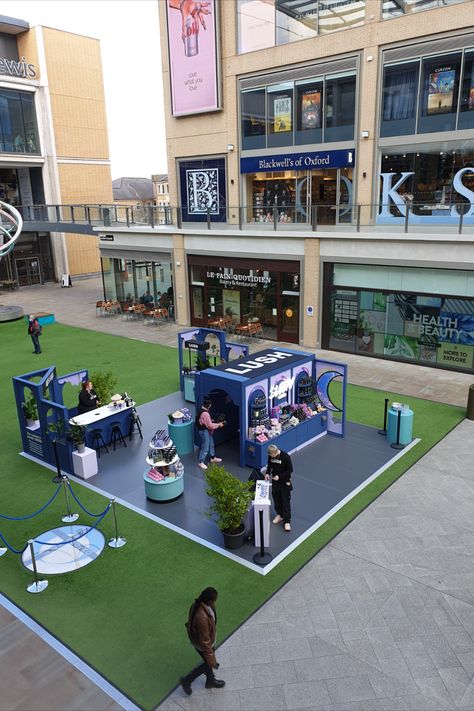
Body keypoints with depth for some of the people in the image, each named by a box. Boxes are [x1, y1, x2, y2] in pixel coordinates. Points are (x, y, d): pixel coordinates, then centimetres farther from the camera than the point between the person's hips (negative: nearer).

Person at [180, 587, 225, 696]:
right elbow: (204, 641, -33)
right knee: (208, 664, 20)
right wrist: (212, 661, -21)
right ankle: (186, 681, 34)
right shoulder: (202, 617, -45)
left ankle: (210, 680, 54)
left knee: (209, 661, 29)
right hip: (202, 644, -8)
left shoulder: (198, 604, -19)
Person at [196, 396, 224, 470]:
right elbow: (210, 426, -26)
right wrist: (218, 425, -14)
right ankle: (200, 462, 13)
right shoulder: (205, 414, -30)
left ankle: (213, 458, 39)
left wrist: (211, 421, 11)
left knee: (211, 445, 23)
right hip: (204, 431, -10)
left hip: (207, 431, 10)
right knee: (205, 447, 0)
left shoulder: (203, 410, 1)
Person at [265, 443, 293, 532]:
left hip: (285, 482, -5)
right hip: (275, 482, 5)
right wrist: (268, 473, -8)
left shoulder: (285, 457, -24)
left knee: (286, 501, 2)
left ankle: (287, 521, 10)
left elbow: (290, 470, -17)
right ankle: (280, 514, 38)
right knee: (276, 499, 17)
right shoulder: (271, 456, -9)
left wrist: (279, 476, -22)